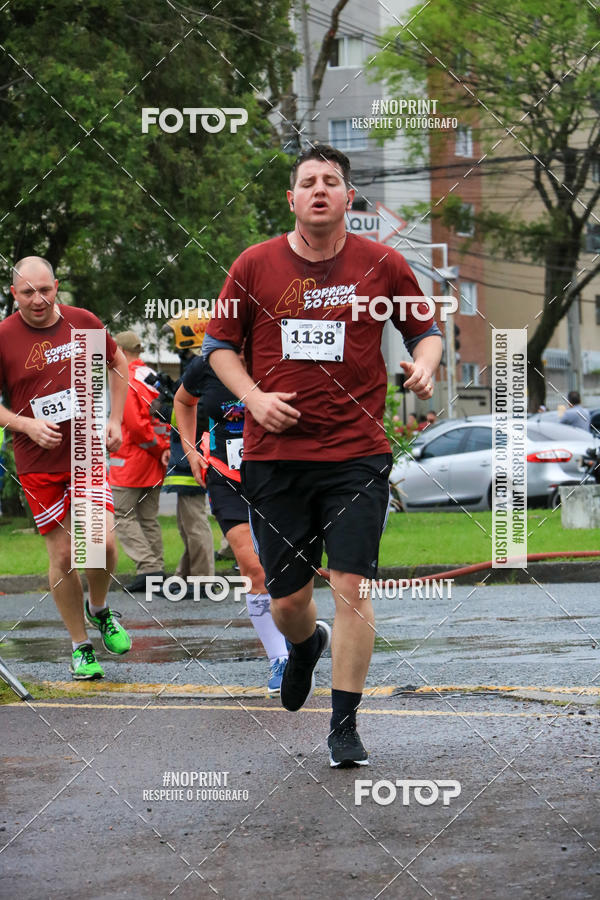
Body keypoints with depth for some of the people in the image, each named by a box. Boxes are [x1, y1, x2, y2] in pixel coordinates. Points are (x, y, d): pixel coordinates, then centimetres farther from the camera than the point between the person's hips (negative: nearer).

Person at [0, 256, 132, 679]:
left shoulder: (83, 322, 0)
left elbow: (118, 364, 18)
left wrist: (115, 420, 9)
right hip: (39, 464, -1)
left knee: (102, 541, -11)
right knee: (62, 554, 1)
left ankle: (99, 609, 20)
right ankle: (81, 646, 16)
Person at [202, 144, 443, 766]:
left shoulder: (382, 264, 2)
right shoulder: (255, 265, 3)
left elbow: (425, 329, 13)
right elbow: (219, 345, 11)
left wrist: (424, 365, -8)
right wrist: (254, 396, -5)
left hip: (356, 453, -1)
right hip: (274, 454, 1)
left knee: (351, 588, -10)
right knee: (286, 601, 7)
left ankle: (344, 726, 2)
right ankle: (306, 645, 44)